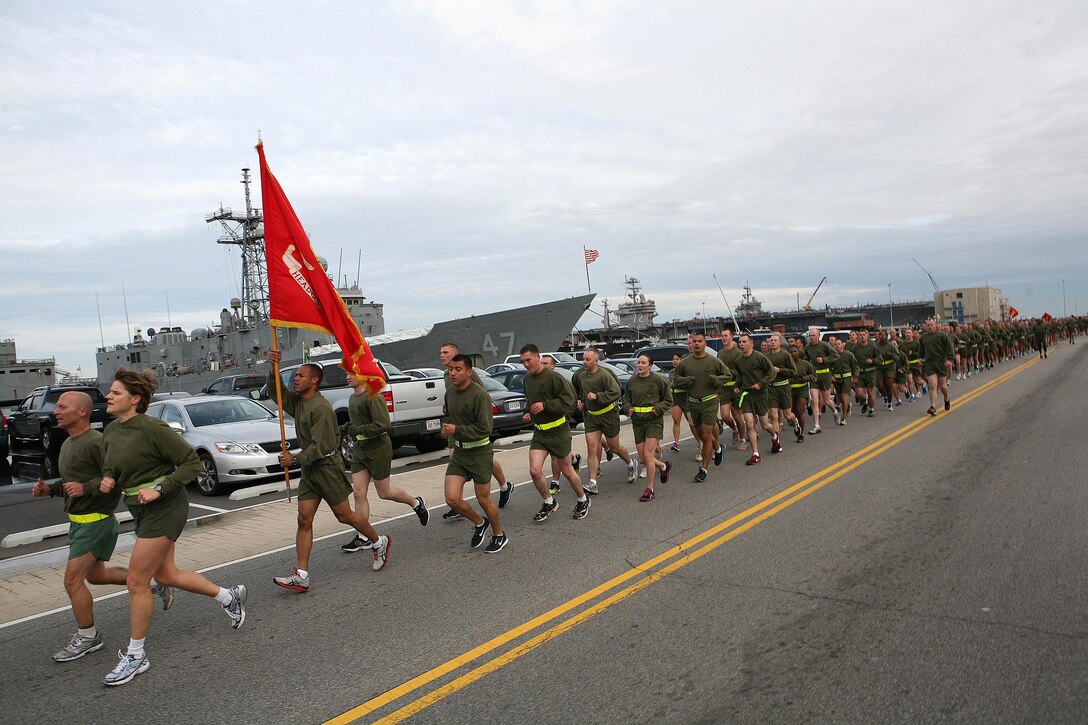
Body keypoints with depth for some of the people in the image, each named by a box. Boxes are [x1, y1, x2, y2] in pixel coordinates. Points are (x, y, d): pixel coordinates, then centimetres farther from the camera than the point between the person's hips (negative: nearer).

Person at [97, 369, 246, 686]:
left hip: (163, 508, -9)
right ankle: (229, 596, 36)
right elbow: (110, 468, 21)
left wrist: (159, 488, -23)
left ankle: (135, 656, 15)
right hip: (142, 510, 9)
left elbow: (192, 462, -17)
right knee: (166, 575, 18)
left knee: (136, 583, -3)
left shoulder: (151, 429, -18)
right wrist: (107, 480, -1)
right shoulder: (110, 432, 6)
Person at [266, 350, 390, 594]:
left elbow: (321, 446, -22)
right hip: (309, 470, 8)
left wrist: (295, 459, -15)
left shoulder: (320, 408, -19)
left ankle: (379, 543, 26)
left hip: (327, 467, -8)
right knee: (304, 520, 1)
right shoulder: (298, 401, 9)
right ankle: (301, 576, 1)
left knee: (345, 515, 4)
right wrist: (274, 369, -7)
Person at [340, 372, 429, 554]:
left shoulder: (373, 397, -18)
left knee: (384, 493, 6)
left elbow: (384, 425, -26)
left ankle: (416, 503, 32)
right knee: (358, 493, 2)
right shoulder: (352, 398, 12)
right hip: (359, 450, 8)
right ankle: (363, 538, 9)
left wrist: (358, 429, -21)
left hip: (377, 449, -8)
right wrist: (349, 427, 9)